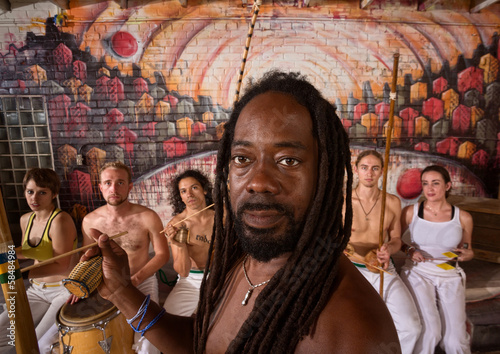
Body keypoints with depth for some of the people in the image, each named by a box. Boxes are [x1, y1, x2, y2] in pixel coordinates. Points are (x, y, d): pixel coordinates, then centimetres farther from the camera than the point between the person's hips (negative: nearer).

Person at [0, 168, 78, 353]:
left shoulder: (60, 220, -20)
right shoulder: (26, 219, 5)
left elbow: (61, 266, -20)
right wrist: (15, 252, 2)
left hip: (66, 289, -7)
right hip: (38, 290, 8)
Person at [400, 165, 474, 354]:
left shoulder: (463, 218, 0)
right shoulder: (411, 212, -4)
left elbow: (466, 250, 15)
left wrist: (468, 254, -6)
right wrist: (409, 250, -9)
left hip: (450, 276, 2)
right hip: (418, 273, -1)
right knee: (428, 331, -18)